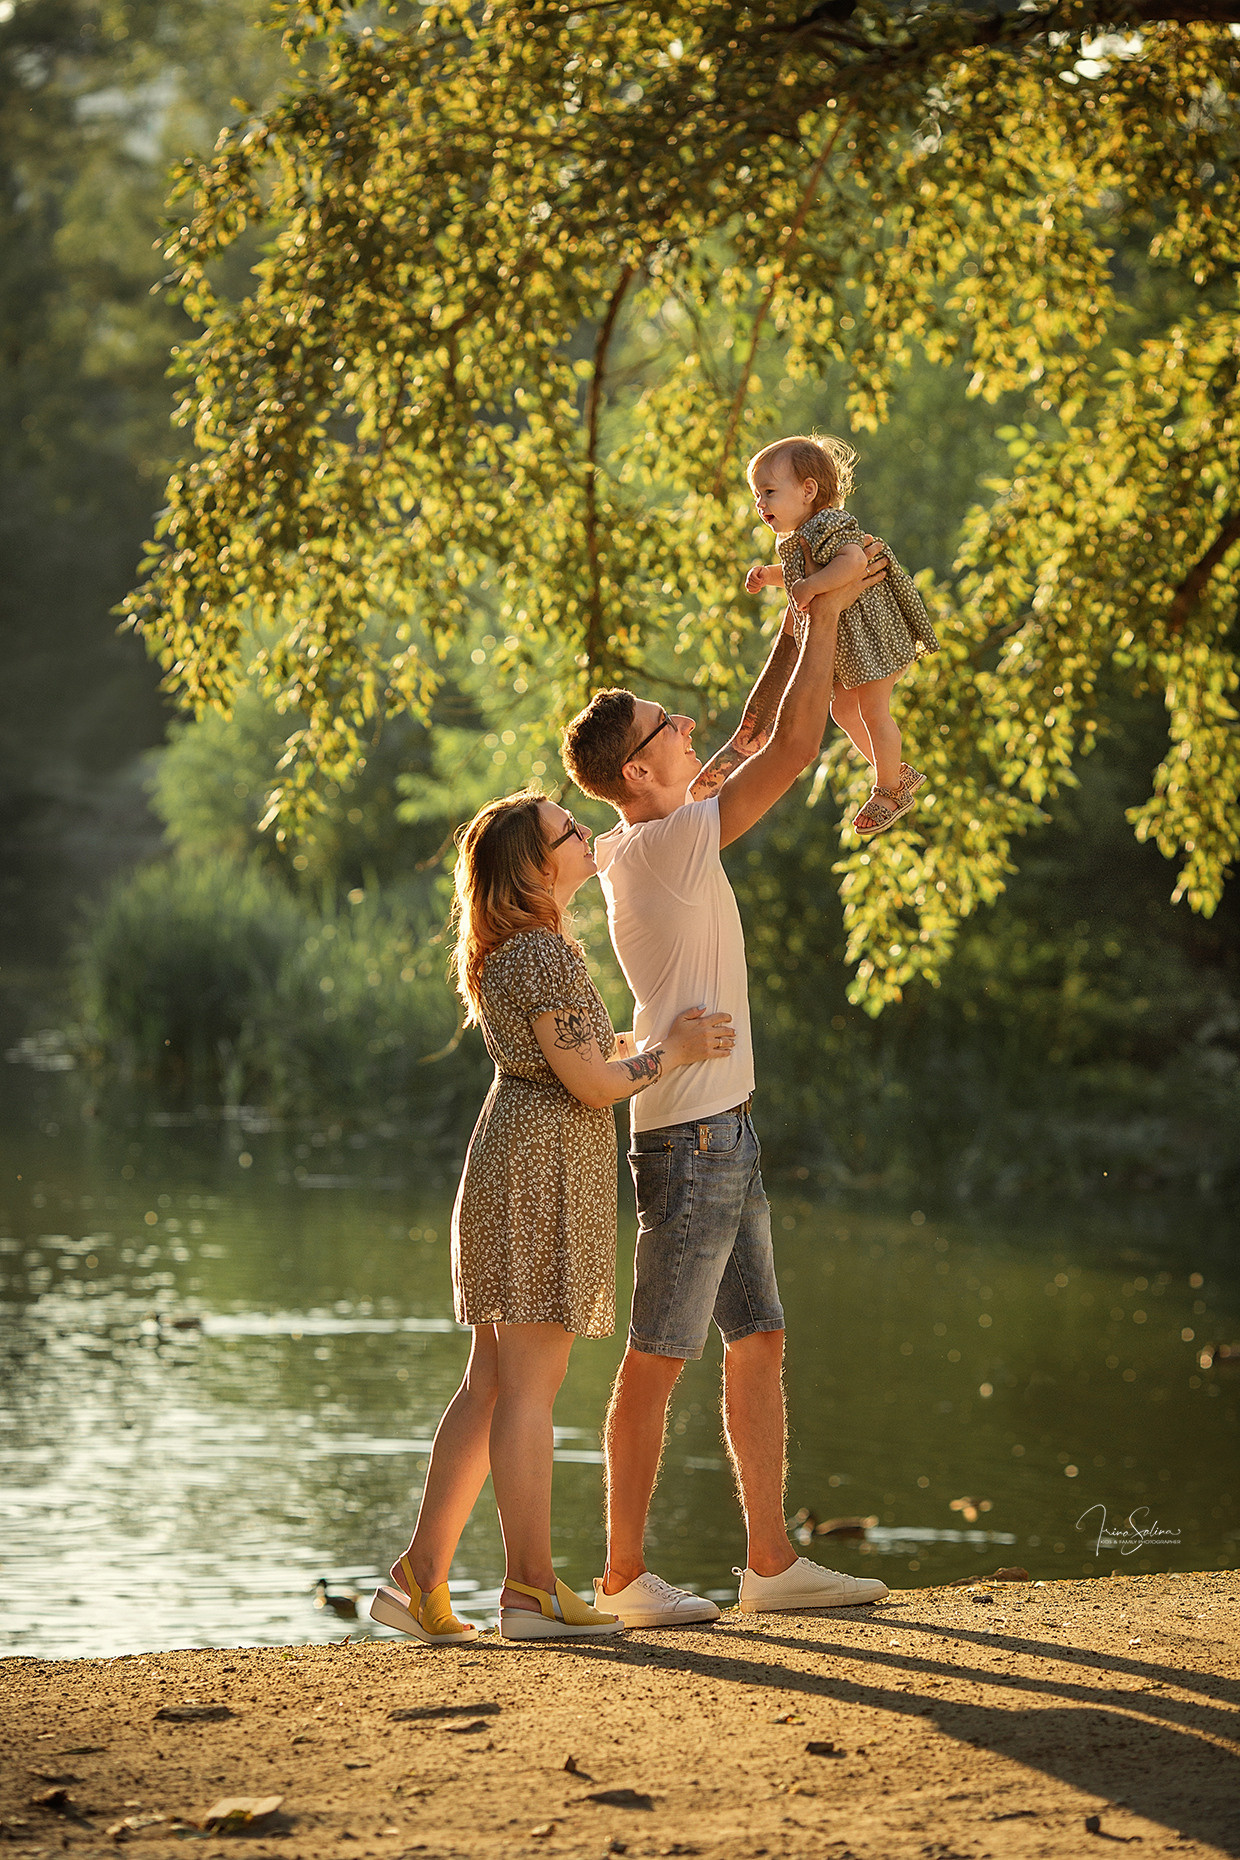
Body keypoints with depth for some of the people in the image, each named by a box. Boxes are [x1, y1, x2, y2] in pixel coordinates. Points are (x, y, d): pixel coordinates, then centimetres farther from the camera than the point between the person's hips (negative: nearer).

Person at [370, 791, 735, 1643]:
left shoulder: (515, 951, 16)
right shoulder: (543, 957, -16)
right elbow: (593, 1084, -16)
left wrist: (659, 1042, 23)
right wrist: (671, 1052, -1)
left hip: (514, 1160, 10)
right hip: (548, 1165, -10)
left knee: (491, 1385, 10)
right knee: (530, 1384, -6)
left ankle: (421, 1578, 10)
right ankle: (532, 1588, -3)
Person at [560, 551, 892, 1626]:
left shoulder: (667, 837, 11)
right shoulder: (664, 846, -15)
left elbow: (754, 740, 23)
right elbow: (789, 750, -16)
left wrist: (805, 623, 18)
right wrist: (825, 616, -8)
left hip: (721, 1133, 10)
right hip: (692, 1134, -10)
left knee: (760, 1344, 11)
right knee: (658, 1358, -5)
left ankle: (773, 1562, 14)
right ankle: (624, 1577, -1)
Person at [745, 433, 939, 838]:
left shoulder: (828, 528, -25)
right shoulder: (792, 537, 7)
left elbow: (852, 562, -43)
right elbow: (794, 574, 26)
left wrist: (810, 587, -39)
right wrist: (767, 574, 8)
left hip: (871, 635, -10)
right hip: (841, 644, 10)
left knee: (872, 711, 0)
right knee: (843, 709, 18)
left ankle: (889, 791, 17)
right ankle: (898, 774, 33)